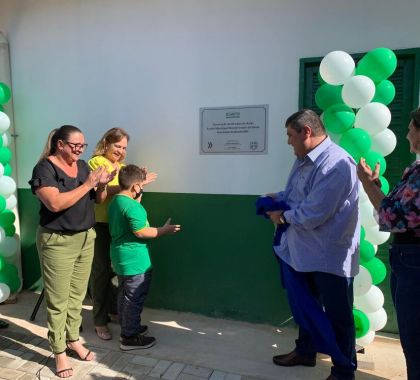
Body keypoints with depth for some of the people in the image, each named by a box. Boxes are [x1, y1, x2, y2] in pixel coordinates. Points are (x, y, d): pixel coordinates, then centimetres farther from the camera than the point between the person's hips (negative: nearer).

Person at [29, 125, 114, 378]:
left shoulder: (83, 166, 8)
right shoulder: (45, 168, -11)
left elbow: (98, 200, 11)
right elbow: (55, 203, -25)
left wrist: (101, 186, -9)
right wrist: (87, 184, -23)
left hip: (86, 238, 6)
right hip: (58, 242, -6)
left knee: (77, 295, 15)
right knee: (58, 300, 6)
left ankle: (73, 339, 34)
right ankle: (59, 351, 22)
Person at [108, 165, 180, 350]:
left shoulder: (115, 201, 7)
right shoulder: (131, 205, -23)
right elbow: (140, 232, -24)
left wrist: (138, 196, 14)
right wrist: (164, 230, -14)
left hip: (121, 258, 10)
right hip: (135, 260, -10)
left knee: (124, 295, 21)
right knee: (134, 298, 3)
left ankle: (128, 327, 38)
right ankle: (130, 337, 16)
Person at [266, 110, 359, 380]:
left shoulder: (336, 164, -25)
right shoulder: (303, 160, 6)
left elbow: (314, 214, -27)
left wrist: (283, 216, -12)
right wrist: (279, 198, 0)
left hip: (330, 256, -9)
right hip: (300, 250, 9)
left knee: (337, 315, 11)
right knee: (304, 306, 24)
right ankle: (306, 351, 48)